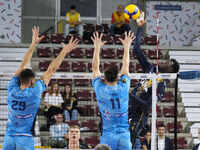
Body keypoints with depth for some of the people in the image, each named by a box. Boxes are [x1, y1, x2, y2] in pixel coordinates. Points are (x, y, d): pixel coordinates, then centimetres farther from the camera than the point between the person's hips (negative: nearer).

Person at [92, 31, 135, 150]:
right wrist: (127, 47, 26)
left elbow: (95, 68, 10)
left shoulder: (100, 89, -5)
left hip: (108, 135, -1)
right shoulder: (123, 88, -2)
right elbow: (126, 66, 14)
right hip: (124, 135, 1)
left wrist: (97, 47, 20)